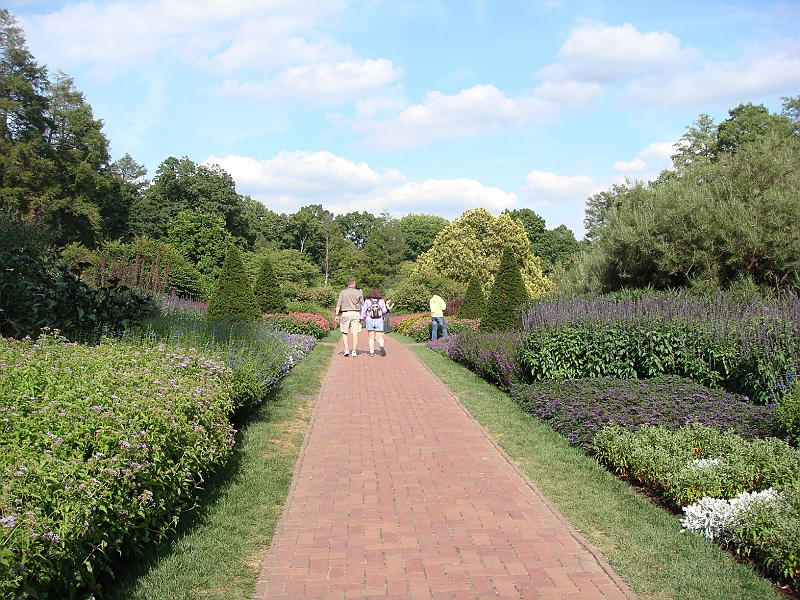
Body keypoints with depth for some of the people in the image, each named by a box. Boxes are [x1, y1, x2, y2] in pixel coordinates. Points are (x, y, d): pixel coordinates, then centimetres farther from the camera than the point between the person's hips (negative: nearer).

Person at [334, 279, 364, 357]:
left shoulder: (342, 292, 3)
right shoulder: (358, 292, 5)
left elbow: (338, 304, -3)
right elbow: (362, 305, 6)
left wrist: (337, 315, -2)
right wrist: (362, 316, 11)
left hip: (345, 313, 0)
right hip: (356, 313, 0)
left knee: (344, 332, 11)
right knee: (355, 333, 1)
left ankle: (346, 348, -3)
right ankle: (354, 351, -1)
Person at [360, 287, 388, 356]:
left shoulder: (367, 301, -7)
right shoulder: (381, 301, -4)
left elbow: (363, 312, -3)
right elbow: (384, 311, 3)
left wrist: (362, 319, 12)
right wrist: (383, 316, 24)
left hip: (370, 321, 0)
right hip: (379, 321, 0)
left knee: (371, 337, 9)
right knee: (380, 337, 5)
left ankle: (371, 351, 3)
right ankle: (382, 346, -23)